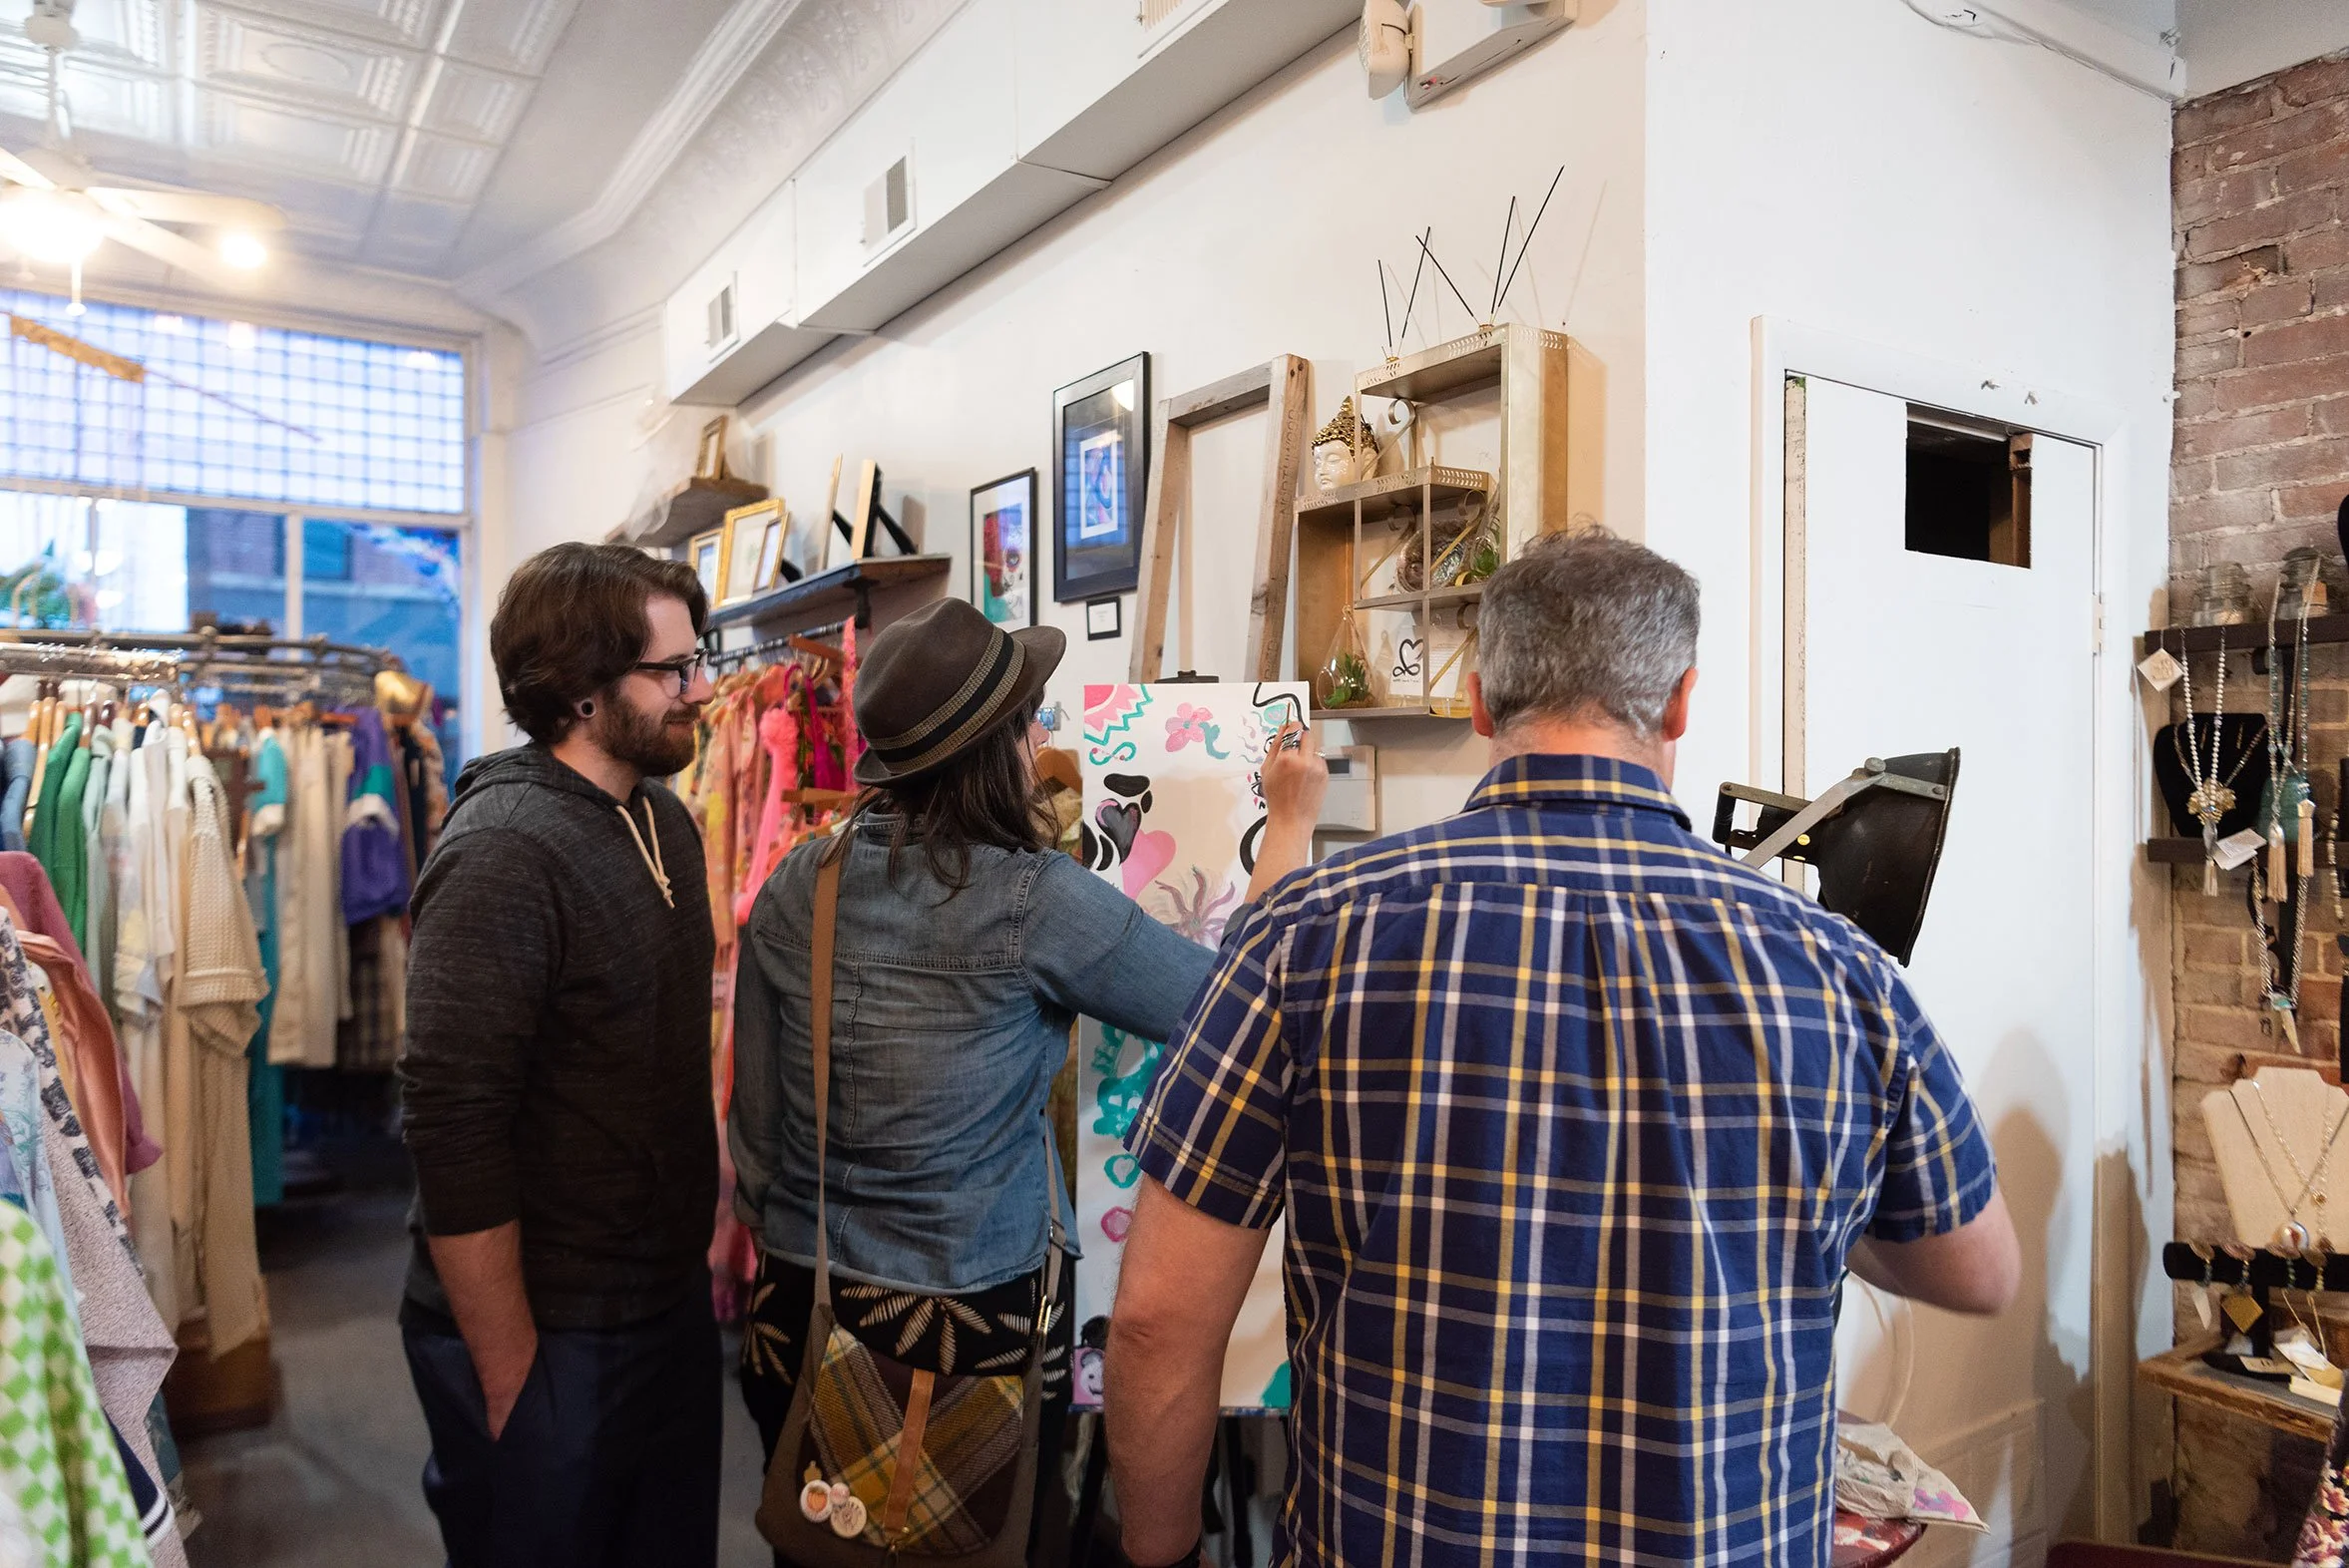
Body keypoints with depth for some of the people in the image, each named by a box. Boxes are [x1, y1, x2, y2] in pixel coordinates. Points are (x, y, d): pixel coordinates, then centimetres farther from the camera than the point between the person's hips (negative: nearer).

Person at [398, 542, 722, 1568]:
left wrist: (697, 1246, 14)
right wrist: (507, 1377, -17)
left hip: (672, 1298, 8)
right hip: (548, 1334, -7)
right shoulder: (502, 854, -22)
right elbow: (452, 1131, -23)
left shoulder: (664, 820, 4)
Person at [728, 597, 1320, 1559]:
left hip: (800, 1308, 5)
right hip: (974, 1323, -5)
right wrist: (1291, 824, 2)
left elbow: (756, 1120, 2)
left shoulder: (795, 886, -6)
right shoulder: (1037, 901, -21)